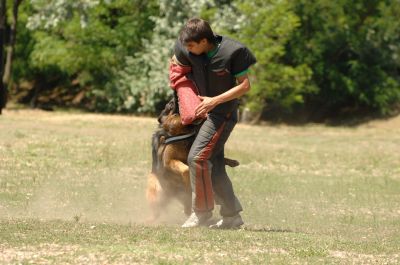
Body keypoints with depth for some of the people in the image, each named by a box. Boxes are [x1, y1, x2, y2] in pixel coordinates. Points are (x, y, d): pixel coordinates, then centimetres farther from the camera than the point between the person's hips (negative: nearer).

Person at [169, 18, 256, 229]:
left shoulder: (232, 52, -21)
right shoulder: (185, 50, -8)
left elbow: (245, 85, -14)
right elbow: (177, 64, 15)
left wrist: (215, 100, -22)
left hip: (222, 113, -6)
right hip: (204, 112, 7)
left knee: (197, 157, -18)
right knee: (214, 168, 8)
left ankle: (202, 211, -7)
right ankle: (232, 216, 17)